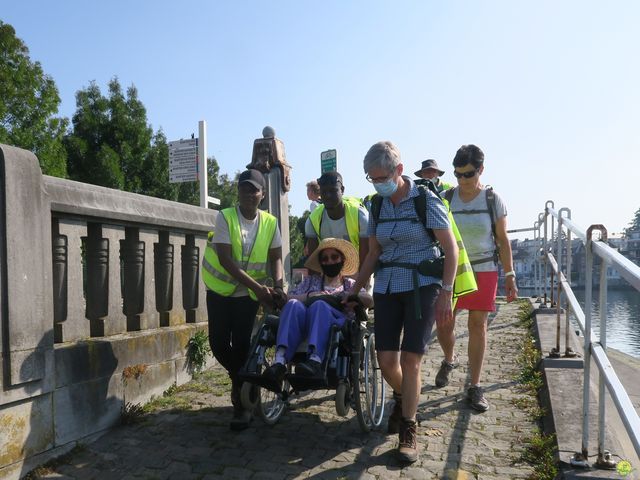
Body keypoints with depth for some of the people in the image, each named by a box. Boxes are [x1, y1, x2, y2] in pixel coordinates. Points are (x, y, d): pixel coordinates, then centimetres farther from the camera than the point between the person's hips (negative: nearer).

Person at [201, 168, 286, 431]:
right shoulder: (225, 217, -14)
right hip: (220, 289, 0)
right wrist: (257, 286, -26)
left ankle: (241, 403, 11)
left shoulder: (269, 222, -6)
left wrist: (277, 286, -19)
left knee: (241, 344, -5)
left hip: (248, 294, 0)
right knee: (218, 343, -2)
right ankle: (240, 377, 30)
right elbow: (225, 260, -21)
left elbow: (276, 257, 0)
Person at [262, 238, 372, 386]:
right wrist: (309, 295, 1)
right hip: (303, 327, 2)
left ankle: (315, 360, -58)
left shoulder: (350, 284, 31)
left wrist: (344, 296, 0)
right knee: (294, 305, -31)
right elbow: (289, 298, 18)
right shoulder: (311, 281, 35)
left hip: (338, 321, -2)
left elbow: (369, 301, 10)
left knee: (319, 305, -35)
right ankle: (280, 360, -49)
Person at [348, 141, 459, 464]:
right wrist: (353, 291, 10)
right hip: (387, 287, 4)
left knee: (410, 359, -5)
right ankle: (402, 398, 35)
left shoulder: (426, 201, -9)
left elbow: (451, 249, -7)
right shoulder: (376, 206, 5)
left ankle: (408, 433, 11)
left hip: (422, 286, -4)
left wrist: (446, 293, -13)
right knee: (386, 360, 1)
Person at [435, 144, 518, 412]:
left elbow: (503, 240, 2)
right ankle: (449, 360, 36)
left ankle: (475, 387, 17)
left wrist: (510, 274, -2)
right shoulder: (446, 198, -1)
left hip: (484, 270, -1)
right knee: (443, 325, 1)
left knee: (478, 326, 4)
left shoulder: (493, 199, -2)